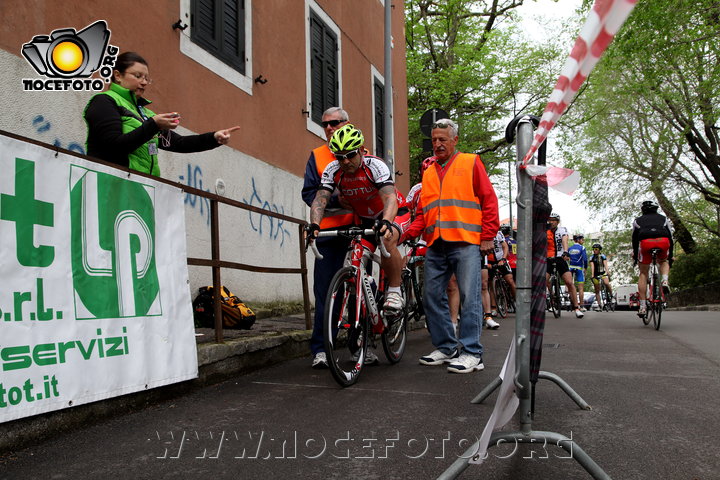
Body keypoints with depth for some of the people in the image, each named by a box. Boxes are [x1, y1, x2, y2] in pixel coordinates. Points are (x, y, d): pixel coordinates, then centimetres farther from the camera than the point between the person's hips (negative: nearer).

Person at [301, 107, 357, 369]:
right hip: (329, 230, 0)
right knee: (325, 290, 0)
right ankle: (320, 349, 8)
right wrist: (335, 199, -13)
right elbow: (309, 193, 4)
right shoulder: (317, 156, 12)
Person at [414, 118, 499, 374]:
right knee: (432, 297, 5)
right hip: (436, 245, 6)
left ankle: (471, 353, 1)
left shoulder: (471, 163, 7)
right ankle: (447, 348, 16)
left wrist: (488, 236, -5)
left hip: (466, 243, -5)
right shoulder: (428, 172, 21)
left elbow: (489, 199, 2)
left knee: (469, 298, -5)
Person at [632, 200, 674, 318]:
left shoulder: (638, 221, 31)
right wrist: (670, 256, 38)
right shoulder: (663, 219, 33)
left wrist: (635, 256, 33)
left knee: (643, 274, 10)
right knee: (663, 262, 34)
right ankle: (664, 281, 2)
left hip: (645, 242, -1)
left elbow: (635, 239, 26)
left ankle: (643, 307, 3)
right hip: (663, 242, 1)